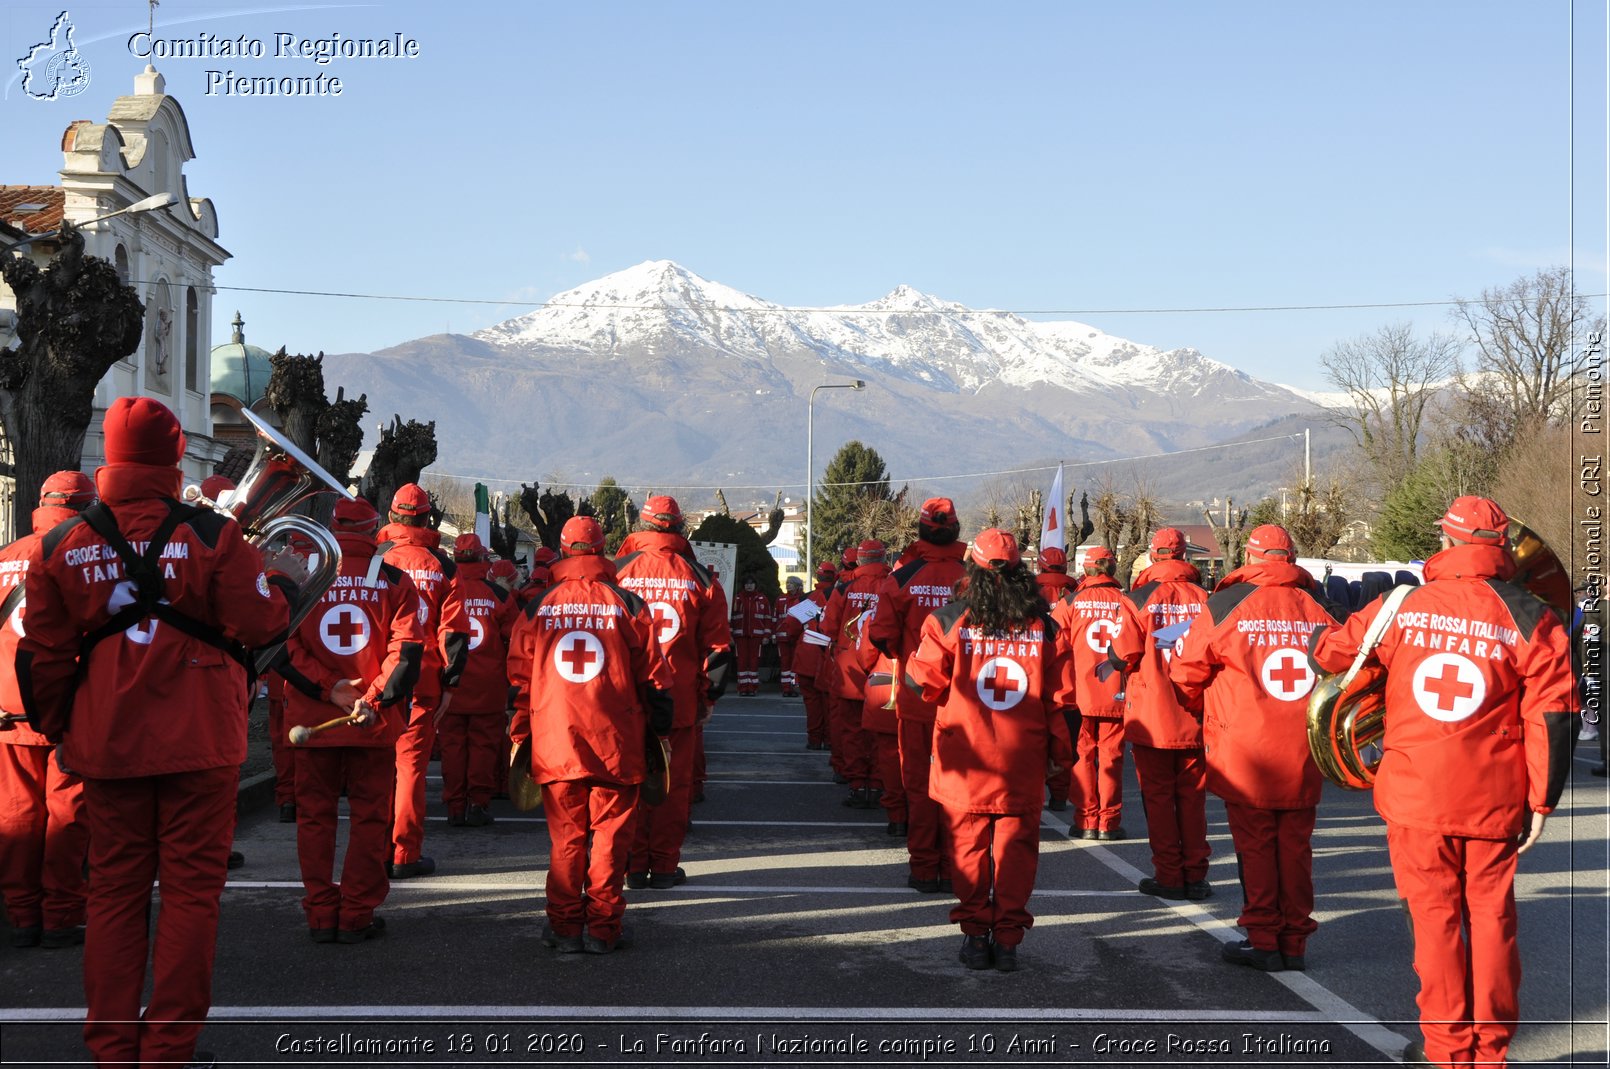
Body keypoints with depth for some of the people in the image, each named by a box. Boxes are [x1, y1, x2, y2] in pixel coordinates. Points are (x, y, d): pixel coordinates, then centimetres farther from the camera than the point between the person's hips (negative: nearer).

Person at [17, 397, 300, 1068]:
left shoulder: (60, 546, 2)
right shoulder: (211, 535, -9)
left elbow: (43, 656, 6)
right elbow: (260, 622, -7)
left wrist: (55, 729, 19)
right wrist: (285, 581, 13)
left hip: (106, 746, 3)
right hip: (200, 742, -3)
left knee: (115, 892, 12)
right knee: (191, 890, 4)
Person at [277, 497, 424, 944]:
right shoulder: (393, 581, -2)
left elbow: (283, 645, -6)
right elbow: (408, 650, -10)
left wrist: (327, 689, -7)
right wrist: (374, 699, -14)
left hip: (311, 719, 1)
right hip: (375, 724, -1)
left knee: (315, 815, 11)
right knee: (370, 817, 8)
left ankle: (321, 914, 13)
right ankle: (357, 915, 10)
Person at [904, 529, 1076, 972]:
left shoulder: (950, 621, -7)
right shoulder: (1044, 627, 0)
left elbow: (923, 681, -3)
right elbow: (1060, 699, 3)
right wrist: (1061, 752, 13)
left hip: (965, 763, -1)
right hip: (1024, 765, 1)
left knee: (968, 844, 10)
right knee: (1017, 846, 8)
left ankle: (975, 935, 12)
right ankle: (1008, 937, 8)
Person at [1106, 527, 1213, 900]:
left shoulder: (1139, 599, -10)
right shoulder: (1204, 598, -2)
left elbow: (1123, 657, -10)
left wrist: (1113, 655, 12)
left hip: (1151, 717, -3)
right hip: (1196, 716, 3)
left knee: (1158, 796, 6)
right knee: (1193, 796, 11)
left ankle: (1168, 876, 7)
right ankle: (1195, 875, 13)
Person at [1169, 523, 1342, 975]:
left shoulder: (1224, 607, -8)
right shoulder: (1322, 610, 1)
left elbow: (1186, 675, -1)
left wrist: (1210, 713, 19)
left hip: (1244, 752, -3)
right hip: (1303, 754, 3)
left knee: (1255, 845, 6)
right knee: (1295, 846, 11)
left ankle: (1263, 941, 9)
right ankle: (1294, 942, 17)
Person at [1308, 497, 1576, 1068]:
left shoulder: (1401, 607, -2)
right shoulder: (1530, 620, -4)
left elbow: (1327, 651, 10)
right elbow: (1553, 717, -6)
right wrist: (1541, 802, 0)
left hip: (1415, 796, 0)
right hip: (1493, 801, 0)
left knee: (1436, 916, 8)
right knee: (1490, 916, 11)